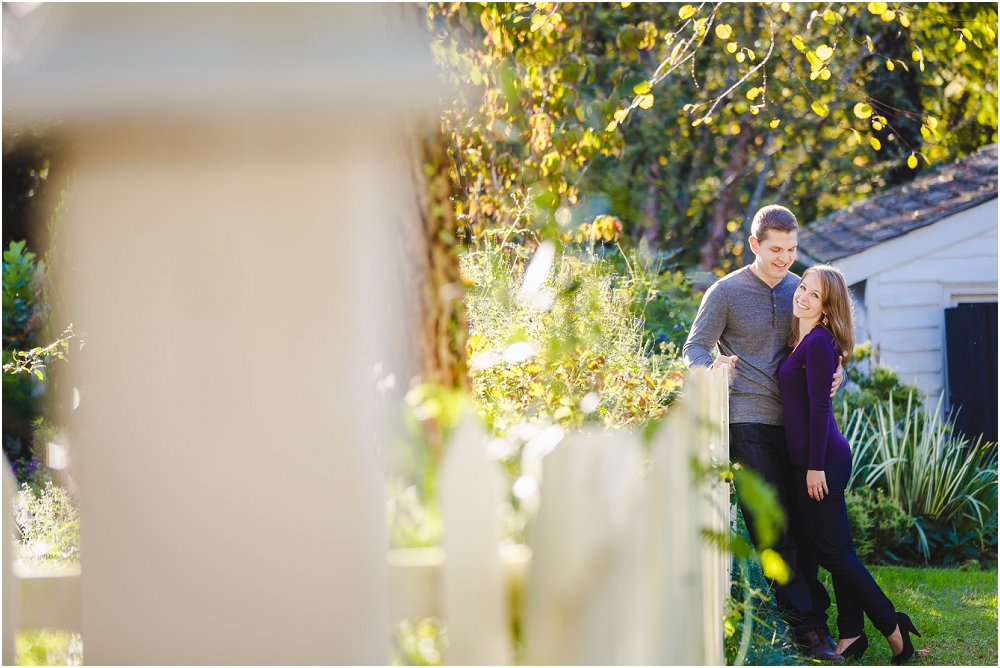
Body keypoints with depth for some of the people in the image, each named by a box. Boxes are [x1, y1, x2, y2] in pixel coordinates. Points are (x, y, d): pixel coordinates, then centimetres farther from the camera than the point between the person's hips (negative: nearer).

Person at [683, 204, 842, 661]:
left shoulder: (800, 289, 13)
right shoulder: (726, 292, -1)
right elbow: (695, 348, 0)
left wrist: (837, 374, -2)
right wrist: (713, 368, -23)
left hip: (795, 420, 4)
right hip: (748, 421, -4)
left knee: (800, 523, 5)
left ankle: (812, 621, 10)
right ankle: (808, 620, -5)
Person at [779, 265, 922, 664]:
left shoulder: (818, 343, -16)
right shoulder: (803, 341, 12)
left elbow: (819, 407, -19)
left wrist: (815, 466, -19)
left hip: (823, 461, -10)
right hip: (818, 460, 10)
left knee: (830, 551, -4)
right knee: (837, 548, 11)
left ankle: (892, 627, 1)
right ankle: (852, 634, 16)